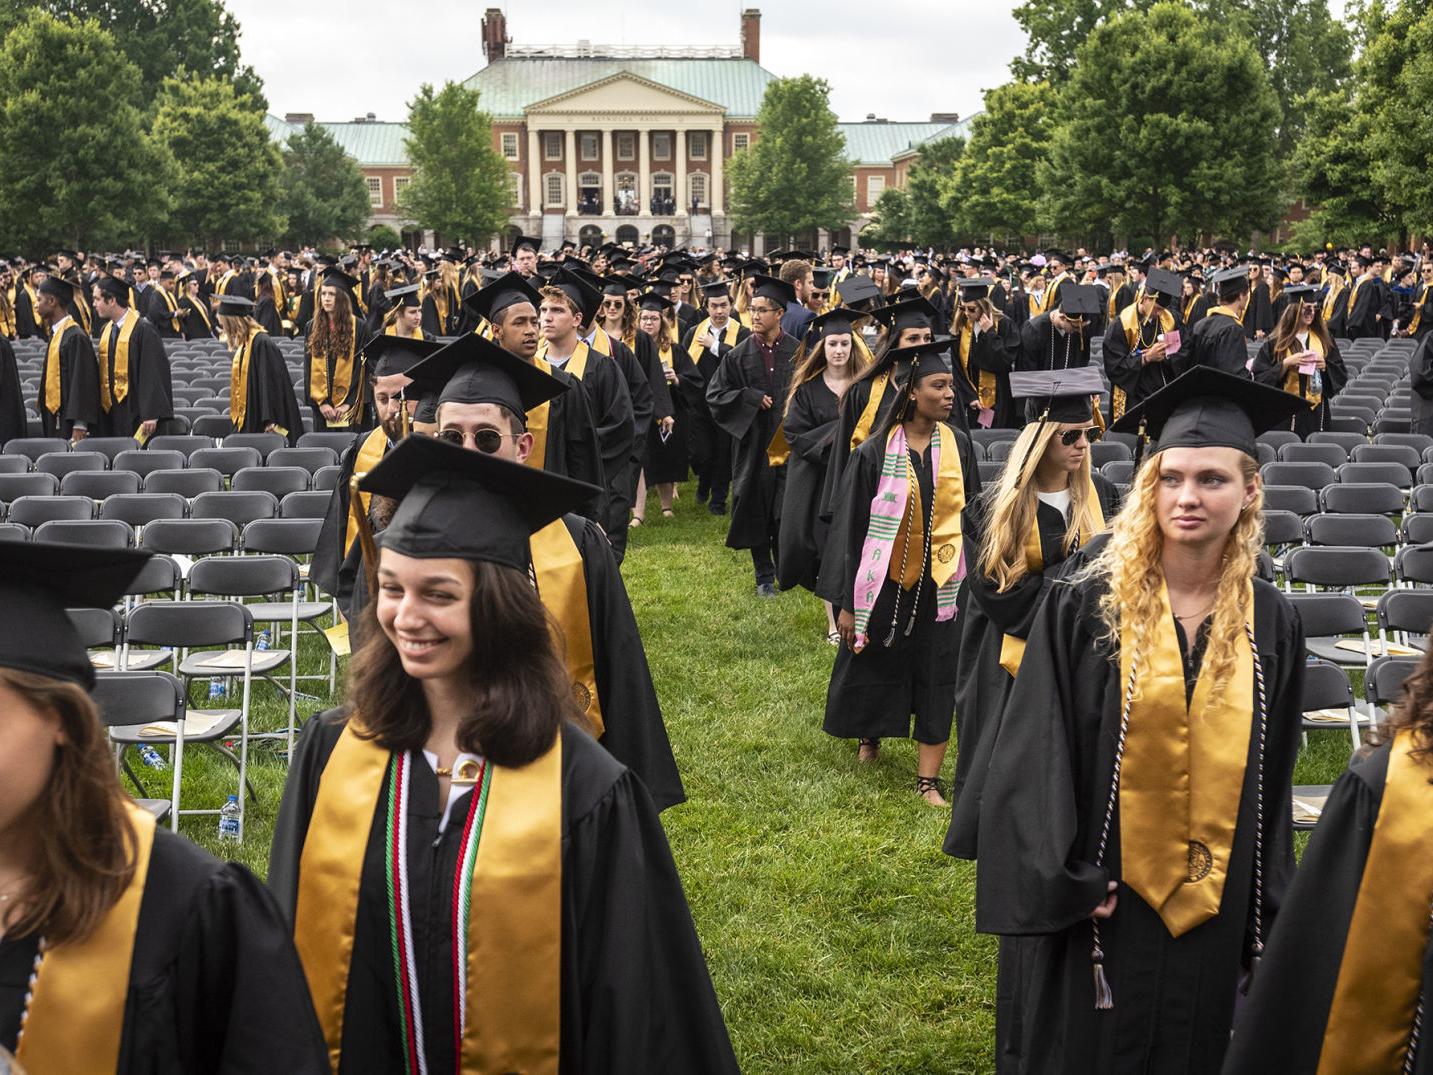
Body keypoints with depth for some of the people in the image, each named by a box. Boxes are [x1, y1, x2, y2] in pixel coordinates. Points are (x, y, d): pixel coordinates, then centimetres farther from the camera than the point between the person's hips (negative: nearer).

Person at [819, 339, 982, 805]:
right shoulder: (875, 452, -11)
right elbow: (850, 525, -7)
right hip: (884, 581, -2)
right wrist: (845, 601, -8)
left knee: (936, 679, 3)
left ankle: (928, 778, 13)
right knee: (874, 667, 14)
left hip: (939, 582, 2)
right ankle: (868, 734, 44)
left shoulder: (956, 444, -1)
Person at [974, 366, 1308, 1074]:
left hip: (1212, 912, 3)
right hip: (1093, 905, -2)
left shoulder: (1268, 624, -1)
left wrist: (1265, 913, 5)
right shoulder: (1085, 606, -10)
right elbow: (1033, 752, -10)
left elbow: (1272, 778, 6)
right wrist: (1063, 881, -15)